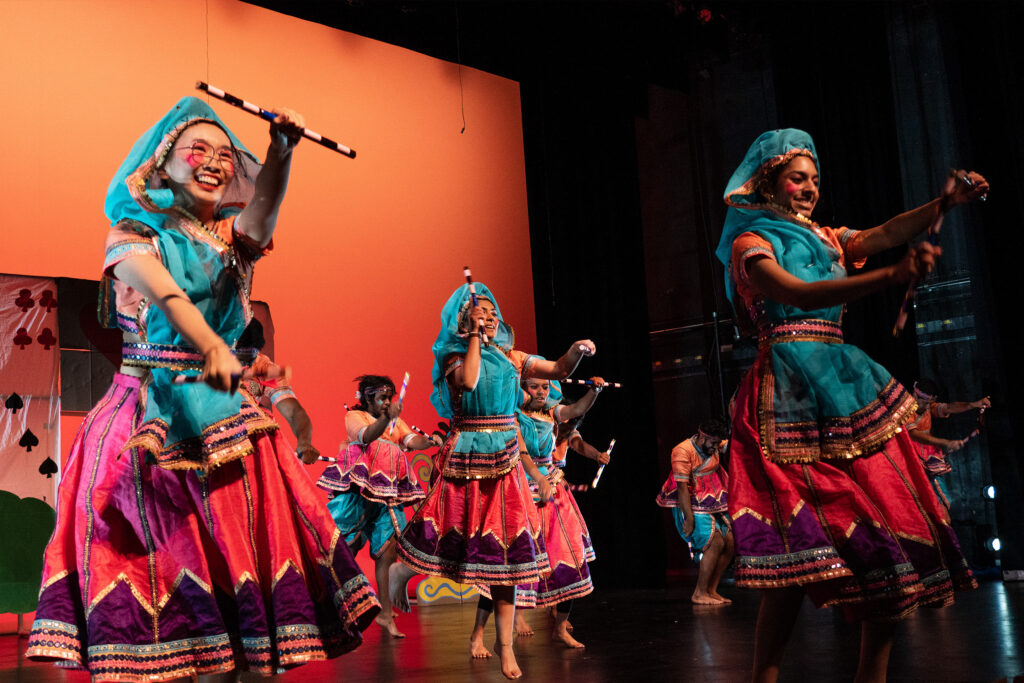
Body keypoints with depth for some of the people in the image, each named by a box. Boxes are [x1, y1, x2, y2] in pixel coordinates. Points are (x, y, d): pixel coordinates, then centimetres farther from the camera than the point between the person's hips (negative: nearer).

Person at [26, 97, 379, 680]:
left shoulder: (232, 237, 10)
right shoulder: (133, 234, 1)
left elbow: (263, 208, -14)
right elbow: (166, 294, -19)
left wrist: (281, 149, -33)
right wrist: (211, 346, -37)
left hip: (223, 412, 3)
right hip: (150, 413, -3)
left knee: (229, 550, 1)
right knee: (146, 555, -3)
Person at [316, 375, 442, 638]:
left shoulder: (397, 422, 20)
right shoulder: (355, 416, 6)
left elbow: (411, 440, 2)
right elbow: (366, 436, -15)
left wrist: (429, 441, -20)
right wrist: (386, 418, -33)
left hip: (387, 493, 4)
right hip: (358, 490, -4)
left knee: (387, 551, -2)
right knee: (346, 550, -4)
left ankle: (385, 614, 2)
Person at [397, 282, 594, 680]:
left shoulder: (510, 357, 10)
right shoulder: (455, 357, 1)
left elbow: (559, 370, 3)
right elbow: (468, 382, -21)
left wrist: (577, 352, -16)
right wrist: (474, 337, -12)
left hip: (504, 460, 3)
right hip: (464, 456, -2)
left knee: (504, 548, 0)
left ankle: (505, 645, 4)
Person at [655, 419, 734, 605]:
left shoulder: (712, 448, 6)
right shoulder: (683, 451, -17)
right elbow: (682, 487, -22)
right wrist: (689, 518, -24)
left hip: (713, 506, 8)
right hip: (692, 508, -8)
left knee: (730, 543, -1)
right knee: (715, 543, -19)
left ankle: (711, 590, 8)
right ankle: (699, 594, -10)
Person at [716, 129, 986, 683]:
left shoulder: (824, 238, 22)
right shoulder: (751, 243, 0)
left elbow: (885, 234, 5)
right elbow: (799, 295, -18)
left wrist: (944, 203, -12)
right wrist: (892, 276, -29)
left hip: (846, 386, 7)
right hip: (790, 393, -7)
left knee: (889, 512, -1)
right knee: (799, 542, -13)